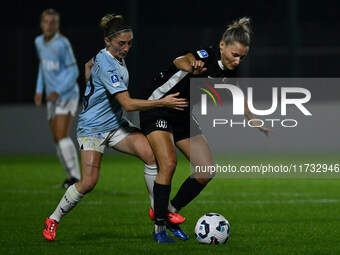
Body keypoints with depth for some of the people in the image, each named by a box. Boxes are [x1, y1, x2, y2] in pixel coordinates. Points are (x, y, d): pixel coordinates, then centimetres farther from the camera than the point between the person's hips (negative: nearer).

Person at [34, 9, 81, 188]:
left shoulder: (62, 44, -15)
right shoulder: (39, 42, 7)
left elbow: (73, 72, -13)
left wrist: (58, 92, -22)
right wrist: (39, 90, 16)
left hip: (67, 95, -8)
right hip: (53, 98, 8)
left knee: (62, 136, -19)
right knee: (57, 140, 6)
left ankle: (75, 176, -18)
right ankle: (71, 177, 14)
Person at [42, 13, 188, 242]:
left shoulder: (114, 55, 2)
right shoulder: (107, 66, -26)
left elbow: (89, 65, 24)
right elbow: (128, 103, -32)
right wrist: (162, 102, -34)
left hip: (116, 124, 8)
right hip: (92, 128, -8)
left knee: (151, 154, -16)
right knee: (88, 183, -14)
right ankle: (53, 220, 9)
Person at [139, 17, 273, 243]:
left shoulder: (229, 69, -4)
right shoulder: (206, 57, -28)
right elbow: (181, 61, -52)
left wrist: (254, 122, 19)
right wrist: (190, 66, -75)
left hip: (183, 117, 8)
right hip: (157, 110, -8)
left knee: (207, 171, -1)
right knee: (168, 164, -24)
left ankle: (171, 211, 14)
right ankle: (159, 227, -14)